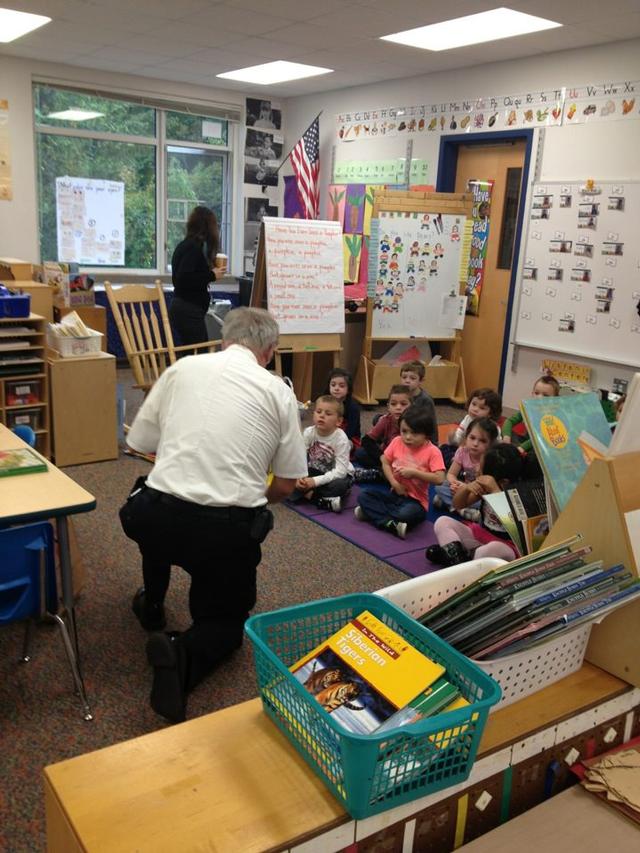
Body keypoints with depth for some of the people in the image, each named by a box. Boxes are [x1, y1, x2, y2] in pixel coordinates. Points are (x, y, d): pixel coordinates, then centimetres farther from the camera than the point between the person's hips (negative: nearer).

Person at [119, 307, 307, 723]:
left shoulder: (182, 368, 5)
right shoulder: (278, 390, 2)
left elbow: (142, 443, 10)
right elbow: (285, 486, 4)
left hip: (155, 520, 2)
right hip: (230, 529, -2)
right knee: (225, 619, 23)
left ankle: (152, 605, 48)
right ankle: (183, 655, -8)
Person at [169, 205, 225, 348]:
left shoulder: (184, 245, 15)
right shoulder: (194, 247, -13)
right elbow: (183, 279, -22)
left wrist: (208, 268, 18)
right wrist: (212, 275, -14)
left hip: (181, 308, 10)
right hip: (189, 311, -10)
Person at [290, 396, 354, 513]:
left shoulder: (341, 439, -24)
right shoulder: (308, 433, -14)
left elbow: (340, 471, -29)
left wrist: (315, 481, -38)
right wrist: (299, 478, -37)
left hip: (337, 475, -4)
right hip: (314, 471, 4)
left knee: (339, 485, -37)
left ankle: (308, 494, -21)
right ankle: (326, 501, -26)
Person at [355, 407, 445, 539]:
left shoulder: (432, 452, -14)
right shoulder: (397, 442, -2)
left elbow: (439, 479, -21)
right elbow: (385, 463, 6)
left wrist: (414, 472, -22)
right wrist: (394, 483, -10)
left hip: (416, 500, -5)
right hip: (395, 494, 5)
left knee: (407, 514, -39)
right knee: (364, 495, -15)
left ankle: (374, 513, -17)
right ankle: (391, 524, -25)